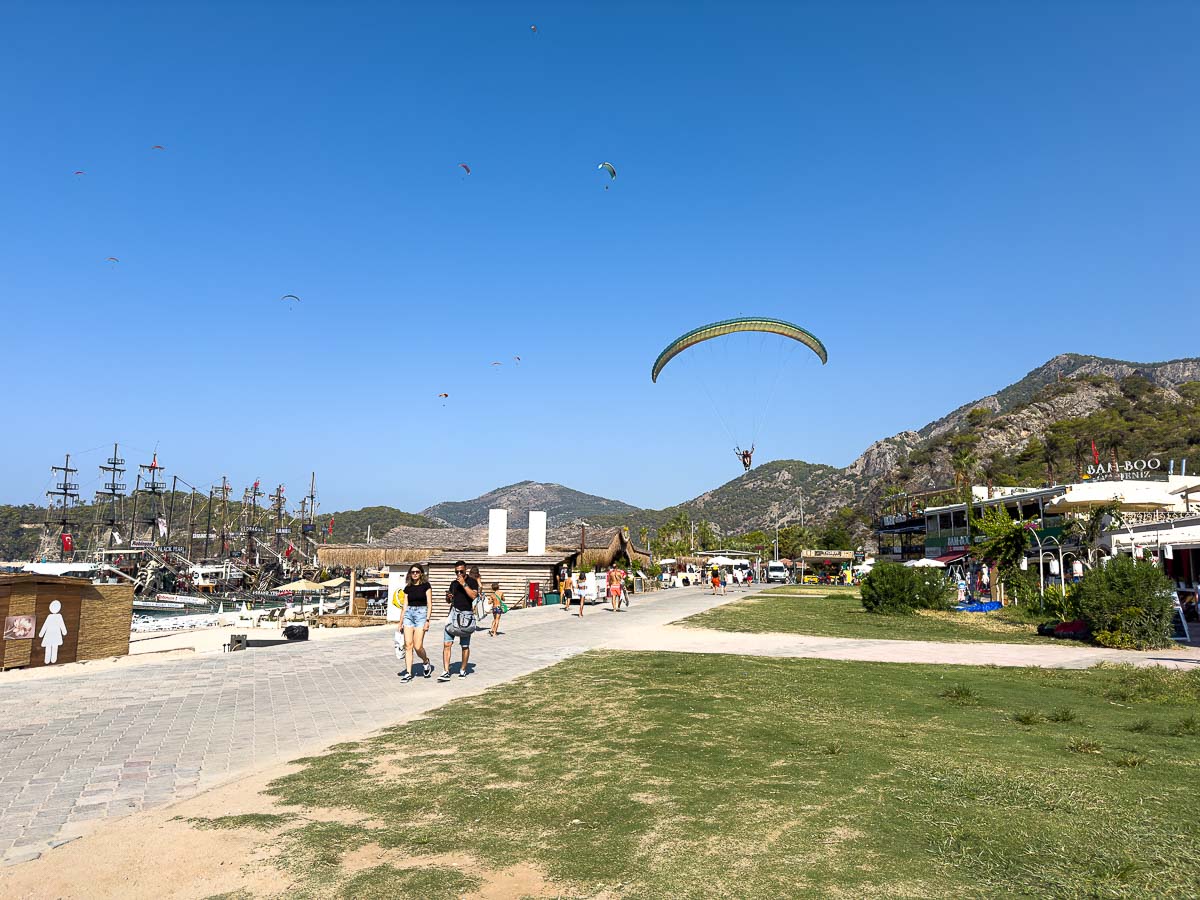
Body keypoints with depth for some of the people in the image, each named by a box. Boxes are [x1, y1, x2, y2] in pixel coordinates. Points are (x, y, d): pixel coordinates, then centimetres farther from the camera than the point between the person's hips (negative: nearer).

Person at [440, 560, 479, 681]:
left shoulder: (472, 582, 0)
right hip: (453, 613, 4)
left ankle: (463, 670, 21)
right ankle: (446, 672, -7)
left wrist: (464, 584, -19)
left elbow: (474, 596, -17)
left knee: (465, 646, 5)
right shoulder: (453, 583, 15)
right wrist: (448, 596, 1)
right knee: (447, 644, -7)